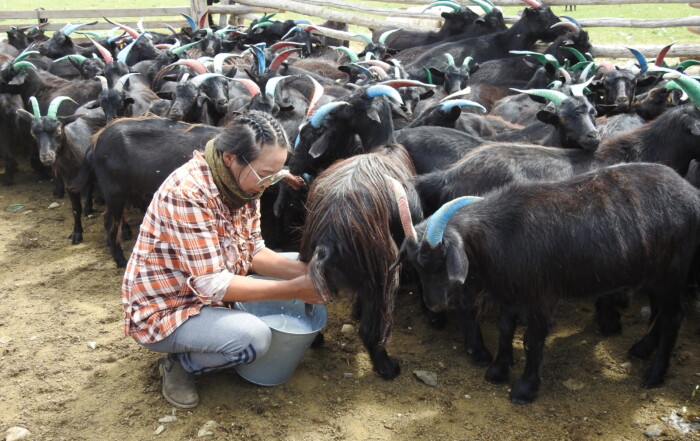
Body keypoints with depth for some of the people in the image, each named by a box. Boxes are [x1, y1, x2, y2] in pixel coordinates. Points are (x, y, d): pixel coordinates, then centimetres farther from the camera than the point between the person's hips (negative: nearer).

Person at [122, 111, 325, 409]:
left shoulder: (242, 184, -4)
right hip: (162, 310, -9)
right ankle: (180, 364, 1)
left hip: (209, 294, 9)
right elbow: (212, 284, -30)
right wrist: (293, 290, -27)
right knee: (254, 338, -30)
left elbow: (253, 251, 1)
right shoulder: (187, 193, -30)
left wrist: (304, 271, -16)